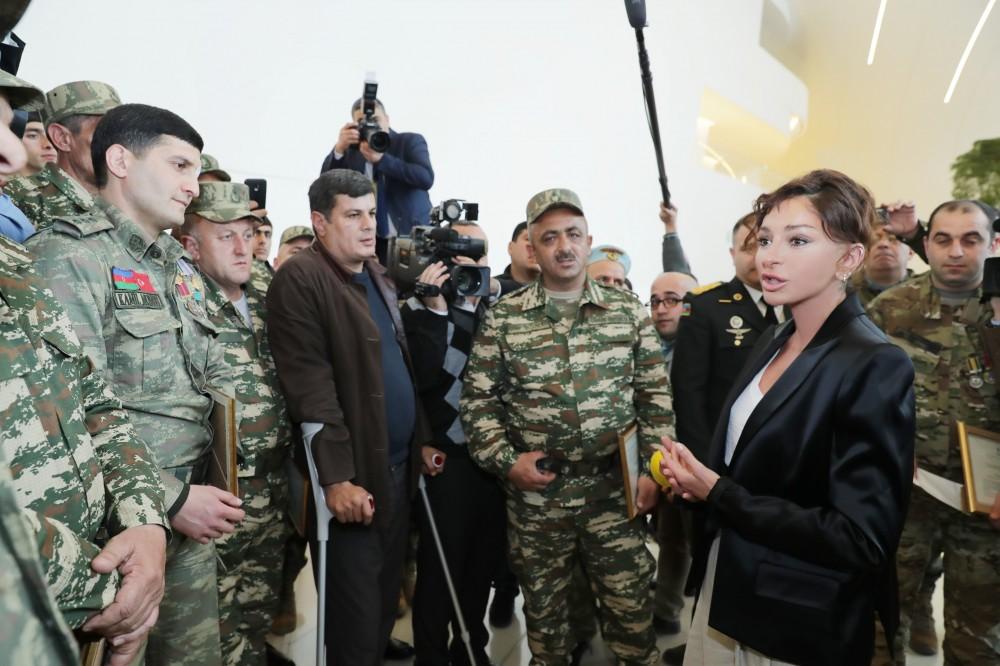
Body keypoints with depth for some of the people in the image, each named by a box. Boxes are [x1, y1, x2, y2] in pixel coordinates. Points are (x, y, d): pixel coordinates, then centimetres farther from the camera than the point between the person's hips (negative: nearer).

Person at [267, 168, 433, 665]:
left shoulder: (378, 276, 14)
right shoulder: (299, 279, -11)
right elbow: (310, 385, -18)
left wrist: (424, 439, 14)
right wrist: (337, 476, -21)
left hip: (399, 465, 7)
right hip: (351, 475, -7)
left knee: (387, 599, 19)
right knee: (356, 620, 5)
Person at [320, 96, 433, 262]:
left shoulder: (411, 141, 1)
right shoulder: (351, 150, 10)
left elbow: (426, 178, -16)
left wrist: (381, 159, -22)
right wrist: (339, 149, -14)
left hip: (411, 238, -2)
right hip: (370, 242, 3)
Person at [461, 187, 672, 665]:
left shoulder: (628, 311, 2)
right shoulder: (503, 318, -2)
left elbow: (654, 395, 4)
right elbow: (477, 398, 0)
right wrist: (505, 461, -9)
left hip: (614, 488, 0)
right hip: (535, 492, 0)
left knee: (630, 607, 10)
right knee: (543, 608, 17)